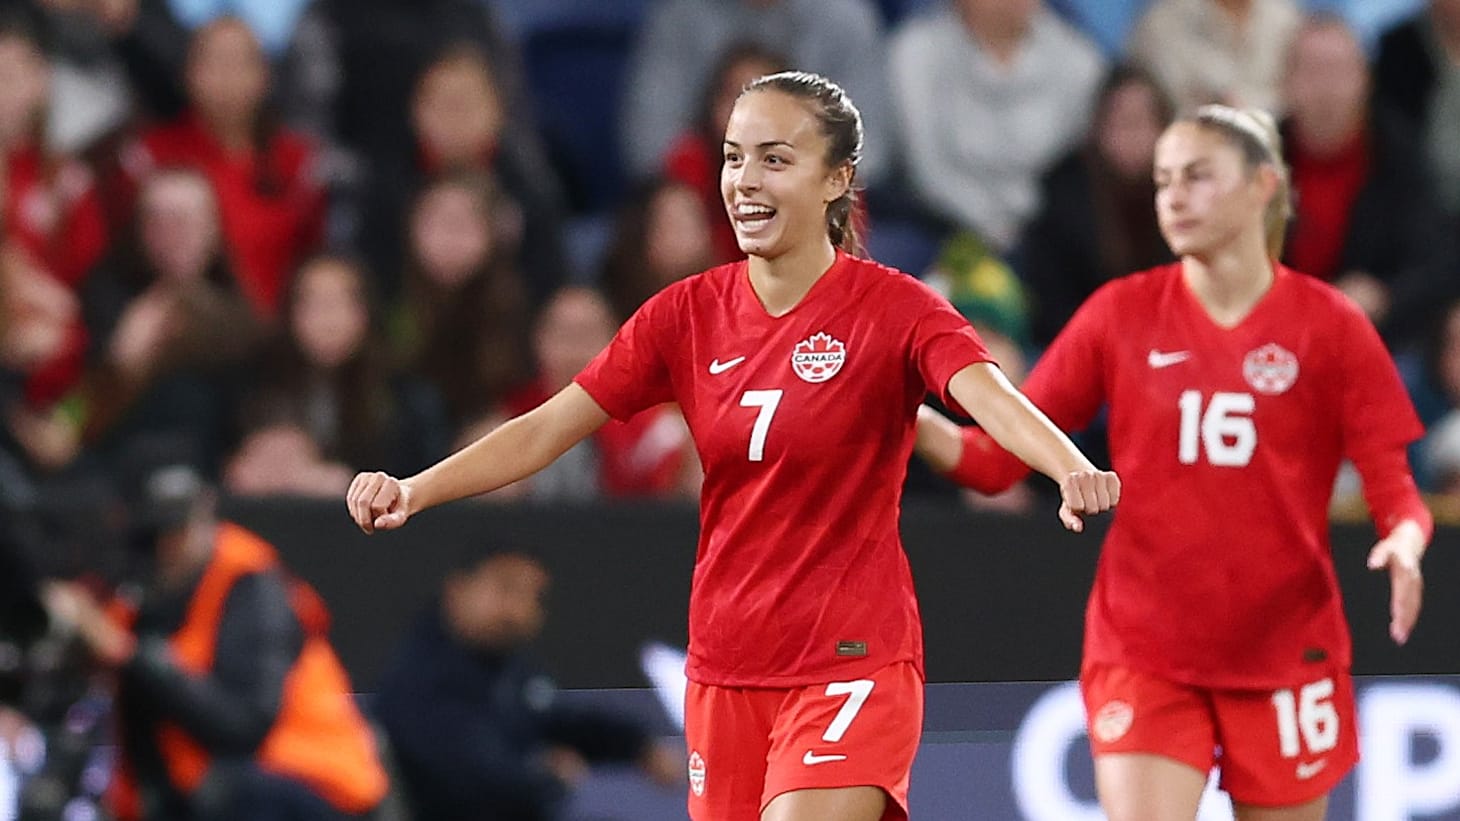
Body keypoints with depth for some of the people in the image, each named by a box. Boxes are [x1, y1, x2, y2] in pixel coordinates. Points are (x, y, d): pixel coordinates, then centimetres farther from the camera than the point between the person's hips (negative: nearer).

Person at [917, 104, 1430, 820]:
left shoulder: (1330, 325, -2)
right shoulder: (1120, 313, 2)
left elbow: (1393, 487, -2)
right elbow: (998, 459, 1)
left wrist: (1404, 543, -24)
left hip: (1283, 649, 0)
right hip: (1142, 648, 0)